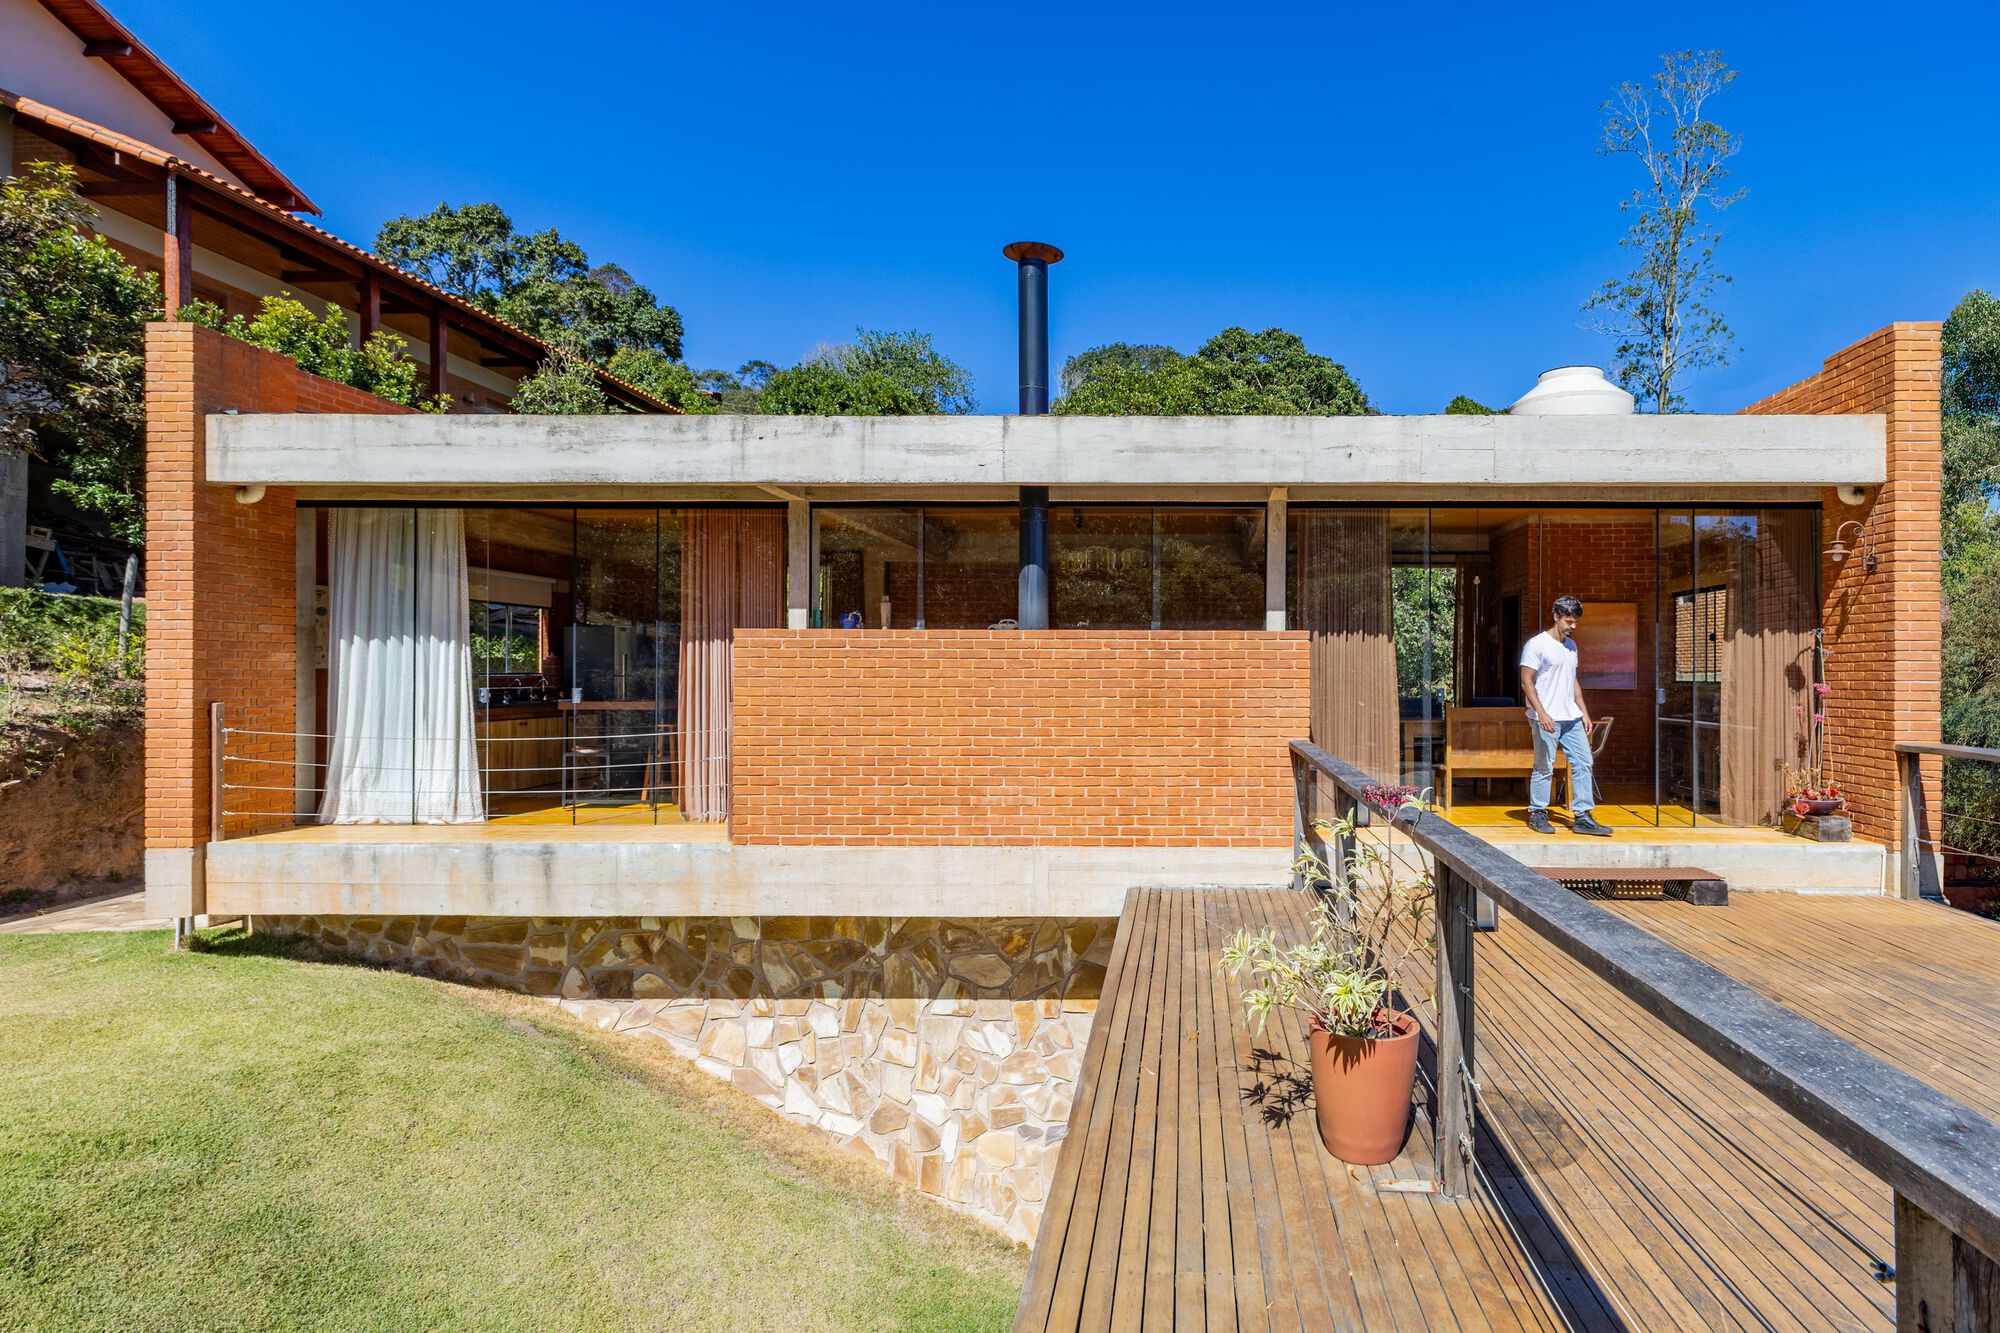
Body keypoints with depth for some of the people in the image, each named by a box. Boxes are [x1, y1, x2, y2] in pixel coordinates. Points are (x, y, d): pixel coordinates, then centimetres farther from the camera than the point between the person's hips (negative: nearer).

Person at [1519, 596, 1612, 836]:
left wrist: (1585, 713, 16)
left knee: (1583, 763, 3)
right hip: (1547, 719, -7)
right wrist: (1542, 713, -22)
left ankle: (1582, 817, 6)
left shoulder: (1571, 646, 16)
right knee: (1544, 768, -1)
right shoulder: (1536, 645, -8)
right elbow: (1527, 683, -13)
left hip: (1572, 717, 7)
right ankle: (1537, 814, 12)